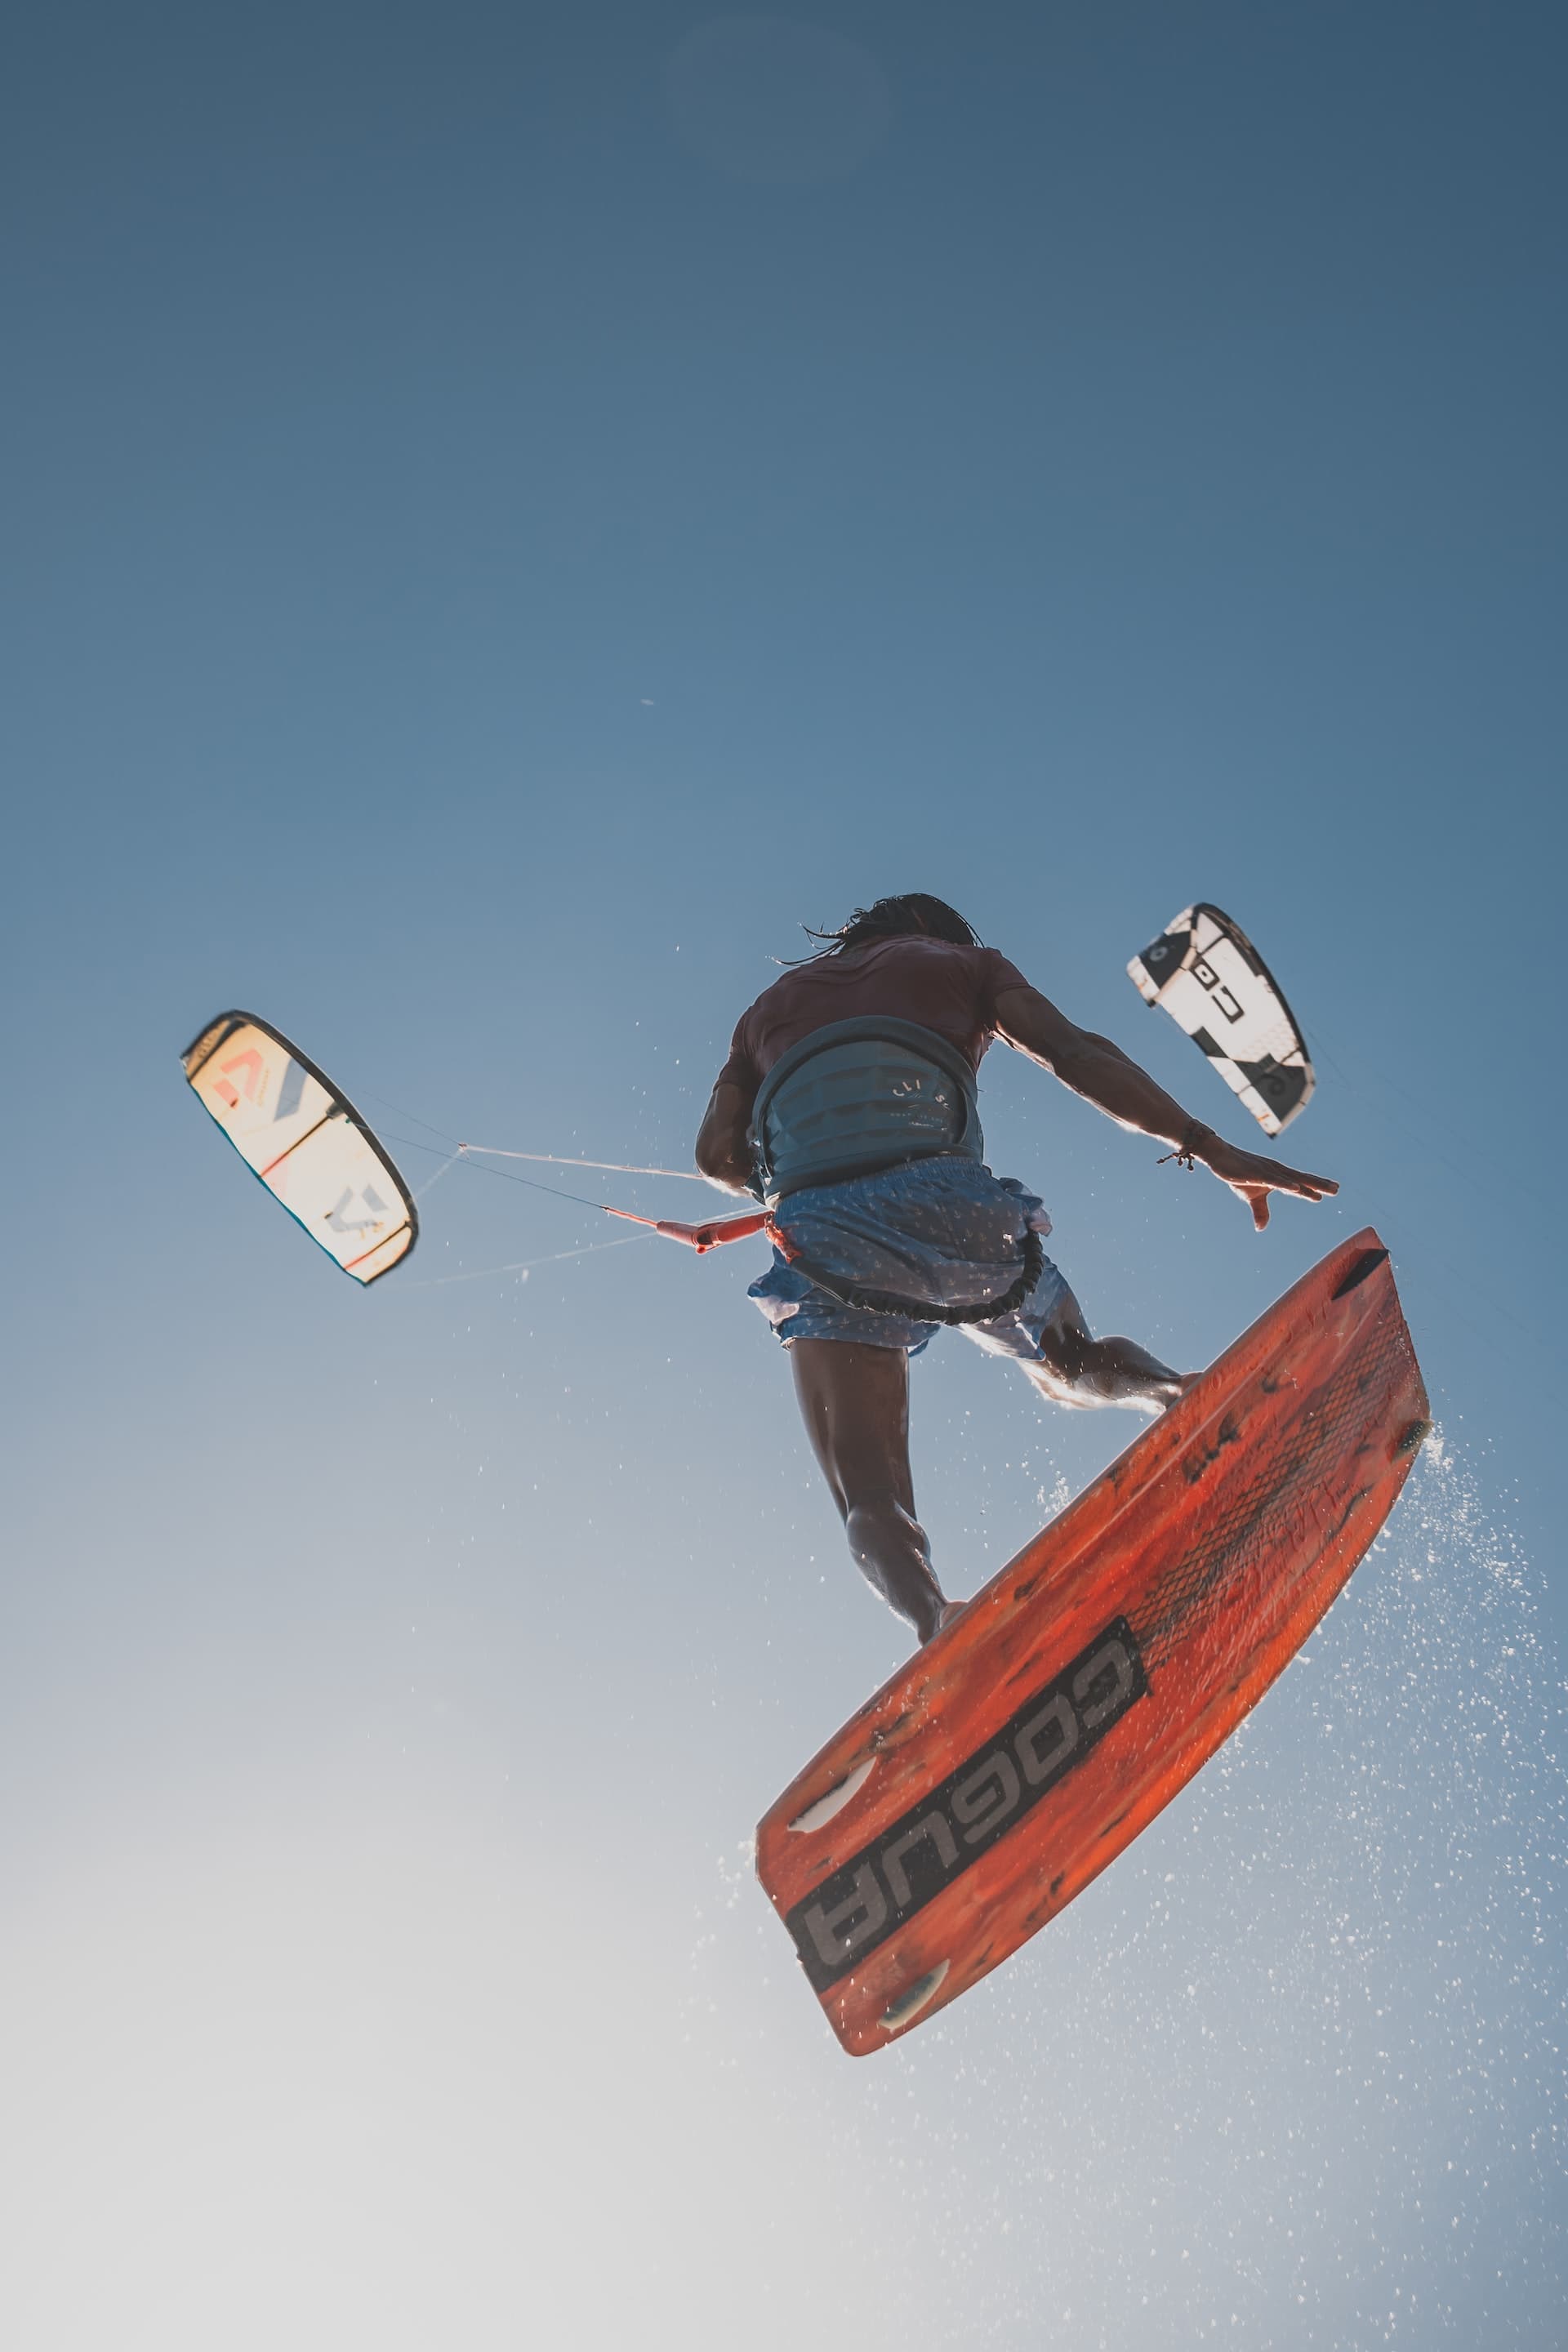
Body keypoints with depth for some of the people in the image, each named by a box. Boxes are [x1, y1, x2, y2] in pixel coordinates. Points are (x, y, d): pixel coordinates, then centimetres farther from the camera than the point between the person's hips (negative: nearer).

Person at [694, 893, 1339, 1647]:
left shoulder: (771, 1005, 35)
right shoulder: (962, 960, 28)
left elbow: (718, 1152, 21)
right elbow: (1078, 1054, 10)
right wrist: (1208, 1146, 6)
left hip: (816, 1219, 1)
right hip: (939, 1194, 0)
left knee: (870, 1505, -10)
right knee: (1071, 1367, 25)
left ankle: (940, 1626, -39)